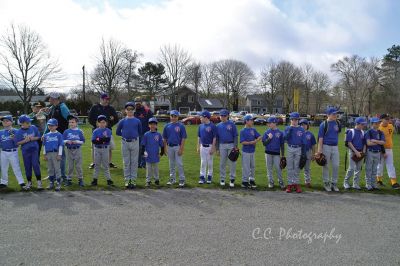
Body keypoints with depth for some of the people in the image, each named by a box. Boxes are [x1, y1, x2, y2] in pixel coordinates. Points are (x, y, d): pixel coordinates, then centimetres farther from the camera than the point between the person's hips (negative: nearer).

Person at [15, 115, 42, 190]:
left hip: (34, 149, 0)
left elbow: (38, 137, 6)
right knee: (27, 166, 9)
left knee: (35, 165, -5)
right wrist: (25, 141, -21)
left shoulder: (34, 128, -3)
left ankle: (39, 181, 2)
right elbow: (17, 143, -6)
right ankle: (29, 182, 23)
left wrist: (33, 138, -13)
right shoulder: (19, 132, -8)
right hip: (25, 151, 0)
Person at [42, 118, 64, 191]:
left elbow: (61, 145, -4)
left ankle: (58, 184, 3)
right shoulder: (46, 135, 11)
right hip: (48, 153, 5)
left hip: (55, 153, -5)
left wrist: (59, 155, -9)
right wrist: (45, 154, 9)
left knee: (57, 168, -2)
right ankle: (51, 183, 21)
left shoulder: (59, 135, -2)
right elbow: (44, 145, 14)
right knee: (50, 169, 12)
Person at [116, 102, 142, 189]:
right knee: (126, 162, 7)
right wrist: (125, 134, 5)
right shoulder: (122, 121, 3)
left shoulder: (137, 121, 2)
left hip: (135, 143, -1)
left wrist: (134, 135, 3)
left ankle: (133, 180, 11)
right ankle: (127, 180, 14)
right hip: (125, 143, 1)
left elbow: (140, 132, 12)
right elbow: (118, 132, 10)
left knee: (134, 162, 4)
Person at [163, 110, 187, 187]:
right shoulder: (167, 126, 6)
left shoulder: (181, 126, -4)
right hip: (169, 147, 4)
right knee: (171, 164, 13)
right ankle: (172, 179, 23)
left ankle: (182, 180, 2)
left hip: (177, 147, -4)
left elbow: (183, 138, -7)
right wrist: (165, 148, 6)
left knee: (179, 164, -5)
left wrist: (181, 149, -13)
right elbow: (164, 138, 11)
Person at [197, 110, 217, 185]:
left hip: (209, 146, -5)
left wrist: (213, 148, -15)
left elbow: (214, 138, -11)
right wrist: (198, 147, 8)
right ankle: (202, 177, 12)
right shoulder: (201, 126, 6)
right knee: (203, 162, 7)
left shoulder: (212, 126, -11)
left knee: (209, 162, 6)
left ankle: (209, 177, 18)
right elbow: (199, 137, 12)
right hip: (202, 147, 5)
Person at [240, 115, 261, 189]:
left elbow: (259, 137, 6)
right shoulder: (243, 131, -12)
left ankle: (252, 180, 28)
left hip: (252, 151, 7)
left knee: (253, 166, 15)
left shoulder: (253, 129, 7)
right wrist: (251, 142, -21)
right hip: (246, 152, -7)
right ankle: (245, 181, 10)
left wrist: (256, 141, -12)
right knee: (246, 167, -1)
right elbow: (242, 142, -17)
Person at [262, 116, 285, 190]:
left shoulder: (280, 133, -1)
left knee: (278, 168, -3)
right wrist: (269, 138, -17)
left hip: (276, 153, -2)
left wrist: (283, 155, 2)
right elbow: (264, 143, 0)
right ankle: (271, 182, 19)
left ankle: (281, 182, 10)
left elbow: (282, 145, 3)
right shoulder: (267, 132, 2)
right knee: (269, 168, 8)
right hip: (268, 153, 2)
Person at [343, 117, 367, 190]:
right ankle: (346, 182, 6)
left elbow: (364, 143, 14)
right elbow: (349, 143, -11)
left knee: (358, 169, 8)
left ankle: (356, 184, 17)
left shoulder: (363, 132, 11)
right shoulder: (351, 131, -7)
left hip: (360, 153, 6)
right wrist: (356, 151, -16)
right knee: (352, 168, -10)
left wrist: (363, 151, -1)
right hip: (353, 152, -6)